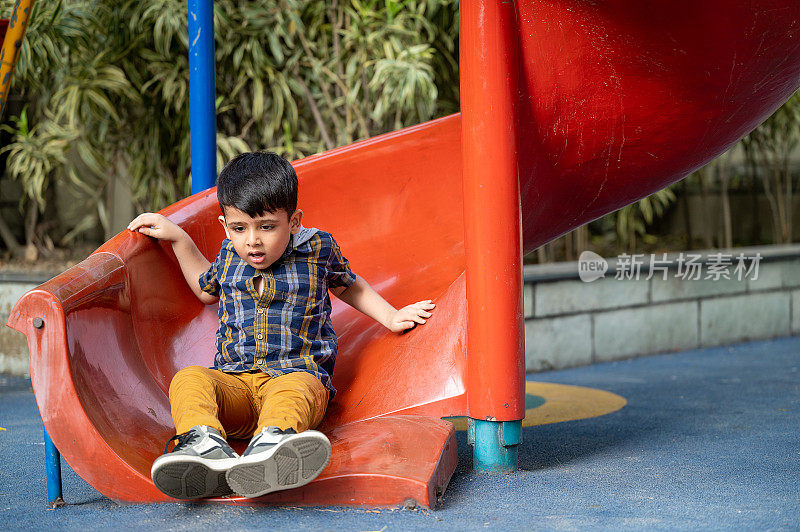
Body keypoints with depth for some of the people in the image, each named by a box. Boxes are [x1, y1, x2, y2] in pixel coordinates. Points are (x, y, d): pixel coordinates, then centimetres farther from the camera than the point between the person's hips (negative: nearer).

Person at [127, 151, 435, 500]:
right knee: (189, 379, -30)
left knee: (294, 391, -40)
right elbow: (207, 289, 36)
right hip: (234, 380, 3)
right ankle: (205, 445, -60)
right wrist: (178, 238, 27)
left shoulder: (318, 247, 7)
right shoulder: (230, 253, 14)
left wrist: (391, 317, 19)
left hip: (299, 372, -3)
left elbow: (346, 285, 28)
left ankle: (271, 442, -72)